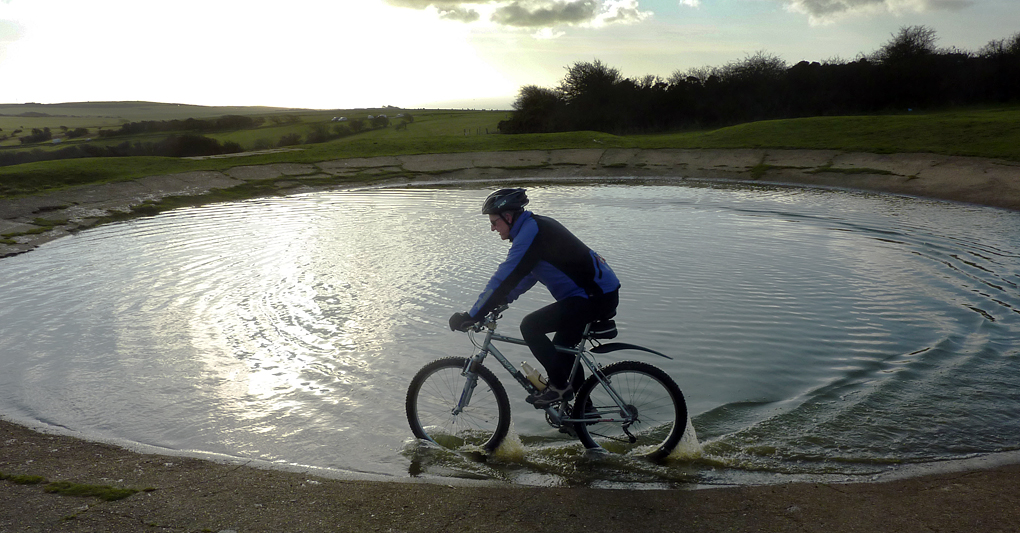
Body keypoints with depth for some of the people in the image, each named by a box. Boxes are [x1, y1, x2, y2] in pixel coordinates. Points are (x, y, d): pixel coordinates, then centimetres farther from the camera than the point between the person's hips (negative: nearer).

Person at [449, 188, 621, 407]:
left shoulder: (530, 232, -18)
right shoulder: (538, 225, 14)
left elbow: (505, 279, -22)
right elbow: (526, 275, 22)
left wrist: (471, 316, -19)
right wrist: (498, 304, 16)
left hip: (597, 297, -10)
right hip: (602, 292, 10)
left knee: (530, 326, -13)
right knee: (560, 348, 19)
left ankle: (559, 386, -1)